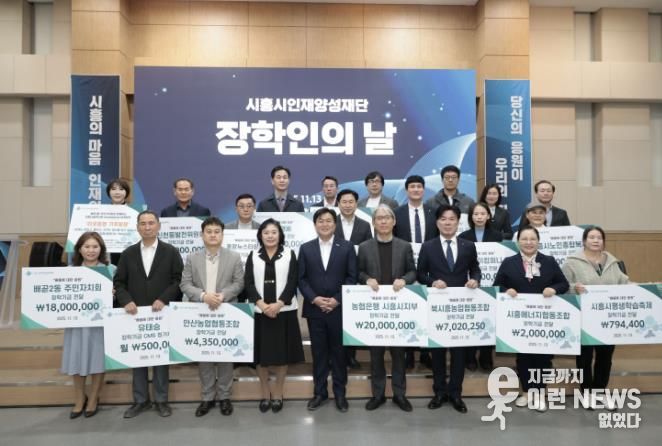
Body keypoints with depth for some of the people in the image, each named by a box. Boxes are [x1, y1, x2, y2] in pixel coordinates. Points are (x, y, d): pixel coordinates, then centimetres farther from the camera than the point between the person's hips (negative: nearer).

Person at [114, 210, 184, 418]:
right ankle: (140, 400, 21)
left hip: (162, 313, -2)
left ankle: (161, 400, 17)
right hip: (136, 313, 2)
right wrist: (126, 301, -11)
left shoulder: (171, 252, 0)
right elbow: (119, 282, 6)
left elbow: (179, 280, -4)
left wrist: (163, 300, -16)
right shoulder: (128, 253, 7)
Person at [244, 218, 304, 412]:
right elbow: (249, 283, -2)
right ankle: (265, 394, 22)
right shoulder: (253, 256, 7)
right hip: (260, 312, 1)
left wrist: (278, 305, -15)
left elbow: (292, 282, -4)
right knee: (261, 355, 7)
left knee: (282, 353, 5)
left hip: (284, 311, -1)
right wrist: (262, 305, -15)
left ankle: (277, 394, 20)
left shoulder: (289, 254, 3)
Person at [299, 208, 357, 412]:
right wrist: (314, 299, -11)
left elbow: (352, 277, -2)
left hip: (339, 309, -1)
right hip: (314, 309, 1)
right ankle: (320, 391, 23)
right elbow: (301, 279, 3)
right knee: (318, 352, 10)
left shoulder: (347, 247, 2)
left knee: (339, 351, 8)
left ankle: (340, 392, 22)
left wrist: (338, 300, -13)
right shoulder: (306, 248, 6)